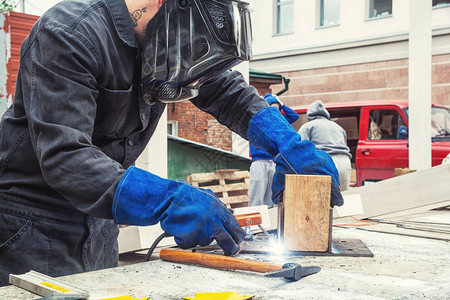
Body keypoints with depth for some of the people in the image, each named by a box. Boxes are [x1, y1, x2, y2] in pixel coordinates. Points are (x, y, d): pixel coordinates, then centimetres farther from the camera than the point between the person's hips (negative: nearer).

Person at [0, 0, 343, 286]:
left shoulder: (162, 40, 0)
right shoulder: (67, 34, -23)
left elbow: (228, 91, 7)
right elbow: (62, 157, -32)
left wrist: (288, 142, -11)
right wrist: (167, 200, -43)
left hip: (98, 224, 7)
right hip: (34, 221, -6)